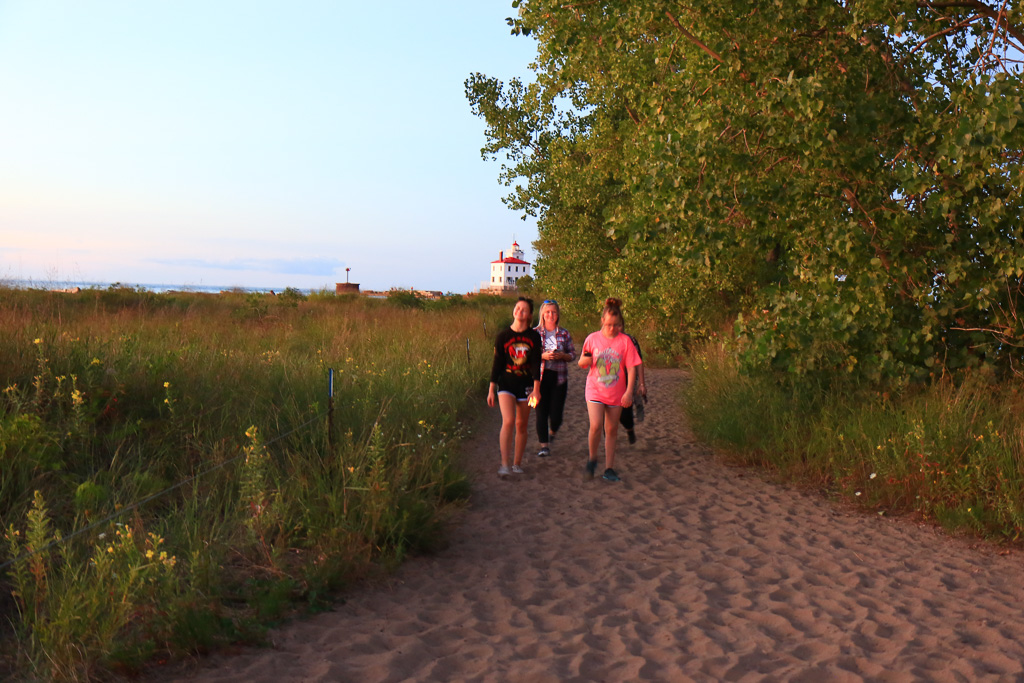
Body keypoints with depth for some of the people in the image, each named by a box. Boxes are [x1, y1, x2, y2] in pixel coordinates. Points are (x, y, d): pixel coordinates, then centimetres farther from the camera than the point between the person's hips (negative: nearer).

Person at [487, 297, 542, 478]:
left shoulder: (534, 337, 1)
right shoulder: (503, 336, -1)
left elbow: (536, 364, -2)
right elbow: (497, 363, 2)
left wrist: (536, 389, -10)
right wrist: (491, 389, 1)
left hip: (526, 384, 2)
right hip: (506, 384, -1)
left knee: (521, 425, 7)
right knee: (508, 421, -17)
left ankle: (517, 463, 21)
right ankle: (504, 464, -12)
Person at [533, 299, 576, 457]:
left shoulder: (564, 334, 6)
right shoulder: (535, 333, 2)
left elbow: (573, 355, 10)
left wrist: (562, 356, -10)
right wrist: (542, 356, -14)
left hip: (559, 377, 1)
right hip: (540, 377, -1)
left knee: (556, 413, -1)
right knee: (541, 412, -3)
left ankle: (552, 431, 33)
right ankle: (544, 445, 6)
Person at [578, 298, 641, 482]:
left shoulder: (625, 341, -4)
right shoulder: (592, 338, -1)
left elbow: (631, 368, -4)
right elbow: (582, 364, 9)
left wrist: (629, 392, -11)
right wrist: (585, 360, -16)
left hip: (616, 394, 1)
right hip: (595, 390, -1)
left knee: (611, 430, 8)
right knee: (596, 426, -17)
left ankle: (609, 468, 18)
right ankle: (592, 458, 9)